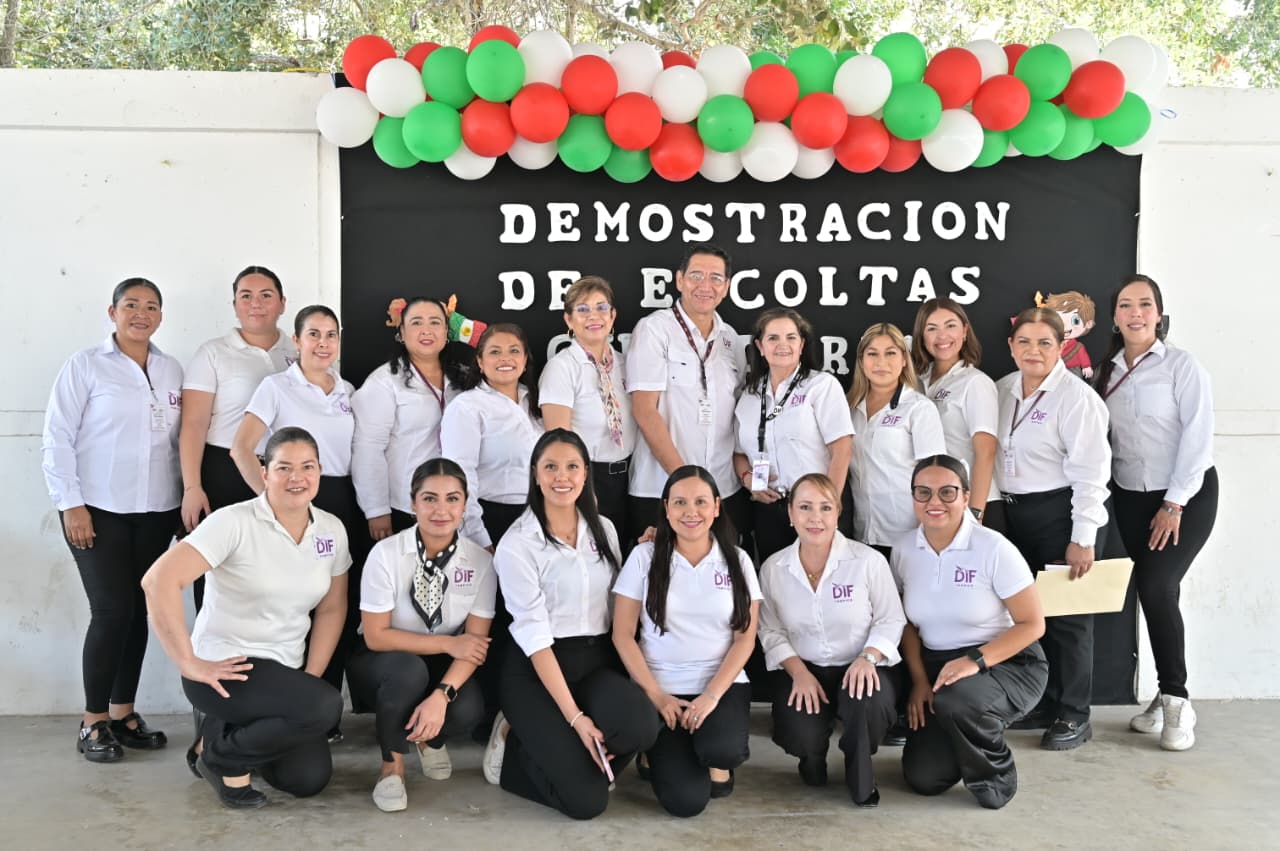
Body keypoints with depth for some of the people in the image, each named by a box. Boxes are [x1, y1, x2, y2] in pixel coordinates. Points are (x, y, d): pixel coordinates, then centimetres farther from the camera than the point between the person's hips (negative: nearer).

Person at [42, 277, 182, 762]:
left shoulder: (171, 371, 9)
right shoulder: (85, 366, -3)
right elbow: (57, 439, -5)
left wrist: (186, 498, 6)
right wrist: (71, 504, -10)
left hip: (156, 512, 4)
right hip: (99, 511, -4)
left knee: (138, 612, 7)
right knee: (112, 611, -6)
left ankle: (123, 714, 20)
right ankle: (93, 723, 8)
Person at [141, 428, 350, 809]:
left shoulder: (332, 530, 1)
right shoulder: (234, 523, -17)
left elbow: (332, 609, 11)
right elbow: (158, 581, -25)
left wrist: (310, 679, 1)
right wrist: (189, 663, -24)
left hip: (285, 671, 6)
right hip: (225, 668, -6)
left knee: (310, 779, -5)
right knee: (325, 706, -29)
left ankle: (226, 728, 22)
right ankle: (220, 755, -2)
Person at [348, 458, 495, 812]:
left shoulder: (480, 561, -13)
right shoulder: (386, 554, -20)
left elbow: (475, 643, -14)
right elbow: (375, 636, -17)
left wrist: (441, 695, -31)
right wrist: (447, 643, -21)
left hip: (441, 666, 2)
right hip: (380, 663, -2)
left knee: (468, 708, -31)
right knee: (409, 669, -38)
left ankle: (429, 737, 8)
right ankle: (392, 764, -9)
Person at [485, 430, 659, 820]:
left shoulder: (604, 530, 7)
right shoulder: (517, 544, -10)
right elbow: (535, 636, -15)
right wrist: (575, 717, -21)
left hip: (600, 659, 5)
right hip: (537, 671, -5)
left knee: (641, 726, -29)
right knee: (586, 800, -17)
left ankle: (558, 751, 1)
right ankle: (515, 750, 12)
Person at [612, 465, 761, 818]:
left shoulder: (737, 560, 2)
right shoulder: (645, 557, -2)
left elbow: (745, 638, -1)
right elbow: (622, 635, -2)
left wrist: (712, 695, -14)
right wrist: (656, 695, -10)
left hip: (723, 684, 1)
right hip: (660, 689, -1)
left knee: (722, 748, -33)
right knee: (686, 801, -18)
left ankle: (718, 762, 6)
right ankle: (666, 754, 18)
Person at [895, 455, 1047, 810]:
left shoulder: (993, 549, -17)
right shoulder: (904, 550, -3)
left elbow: (1032, 624, -14)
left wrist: (975, 660, -26)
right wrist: (919, 680, -5)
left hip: (1006, 663, -5)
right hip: (937, 667, 5)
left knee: (956, 699, -38)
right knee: (923, 778, -6)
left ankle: (996, 775, -5)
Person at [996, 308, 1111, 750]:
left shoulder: (1076, 396, -12)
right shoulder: (1003, 389, 8)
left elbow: (1090, 472, -15)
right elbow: (991, 451, 13)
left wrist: (1083, 537, -18)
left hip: (1063, 514, -7)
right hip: (1018, 514, 7)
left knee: (1067, 615, 0)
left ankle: (1074, 716, 13)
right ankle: (1044, 704, 26)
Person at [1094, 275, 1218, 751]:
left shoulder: (1182, 367, -8)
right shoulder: (1107, 371, 6)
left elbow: (1197, 438, -12)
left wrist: (1175, 504, -15)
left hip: (1186, 496, -4)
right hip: (1130, 498, 4)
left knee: (1156, 587, -14)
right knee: (1154, 594, 6)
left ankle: (1175, 699, 1)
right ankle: (1168, 698, 16)